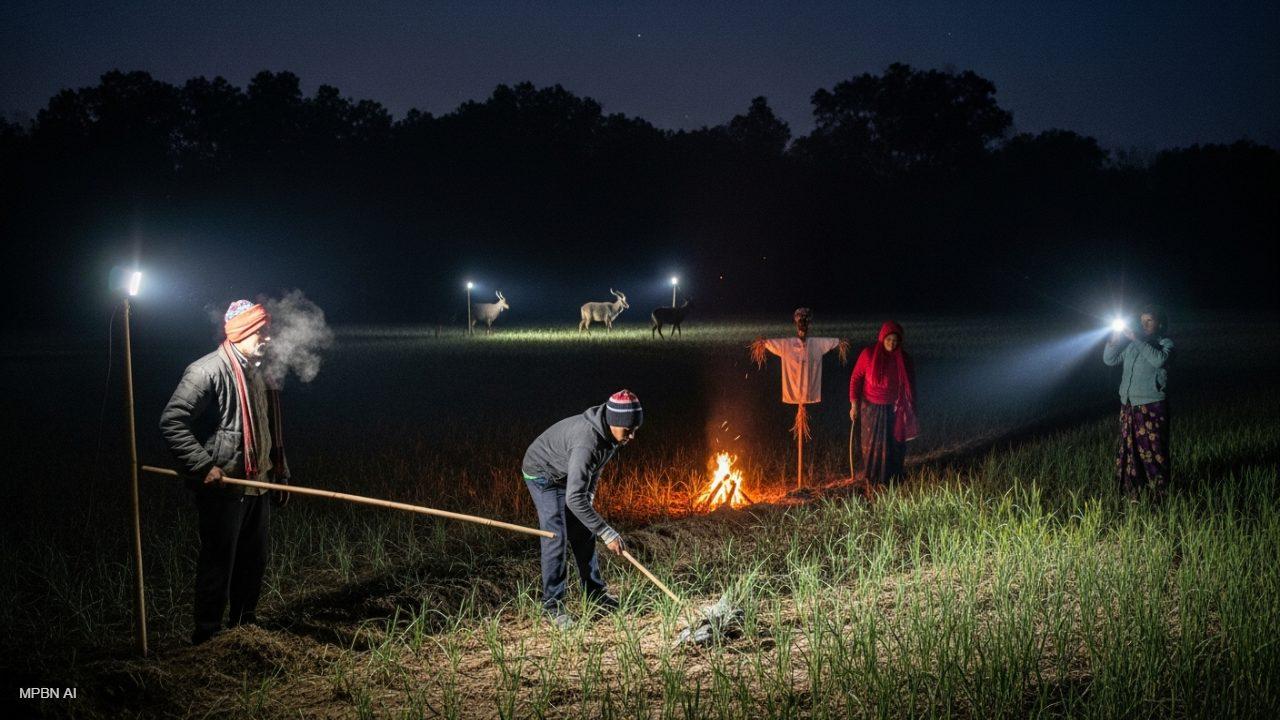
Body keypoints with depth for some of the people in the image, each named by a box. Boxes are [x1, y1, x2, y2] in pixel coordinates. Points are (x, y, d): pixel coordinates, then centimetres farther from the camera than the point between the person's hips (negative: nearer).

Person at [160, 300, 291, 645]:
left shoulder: (258, 372, 12)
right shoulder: (208, 371, -16)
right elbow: (172, 422, -19)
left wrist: (280, 474, 20)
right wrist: (204, 466, -21)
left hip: (257, 484, 9)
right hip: (223, 488, -8)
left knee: (255, 557, 17)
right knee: (219, 562, -1)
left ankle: (246, 621, 32)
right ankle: (207, 632, 9)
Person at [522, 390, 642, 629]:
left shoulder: (611, 432, -15)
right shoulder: (587, 441, -42)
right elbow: (574, 498, -44)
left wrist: (589, 497, 10)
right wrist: (606, 532, -42)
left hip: (569, 476, 8)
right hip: (543, 475, -8)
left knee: (583, 534, 10)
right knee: (556, 539, -14)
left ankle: (595, 592, 21)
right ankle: (553, 606, -8)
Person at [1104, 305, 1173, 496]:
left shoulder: (1165, 344, -2)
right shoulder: (1132, 344, 12)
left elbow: (1159, 360, -24)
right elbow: (1109, 359, 12)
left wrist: (1136, 339, -23)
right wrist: (1114, 339, -4)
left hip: (1152, 407, -5)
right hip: (1128, 406, 5)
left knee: (1153, 452, -4)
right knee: (1129, 452, 9)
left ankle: (1159, 494, 2)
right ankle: (1131, 492, 17)